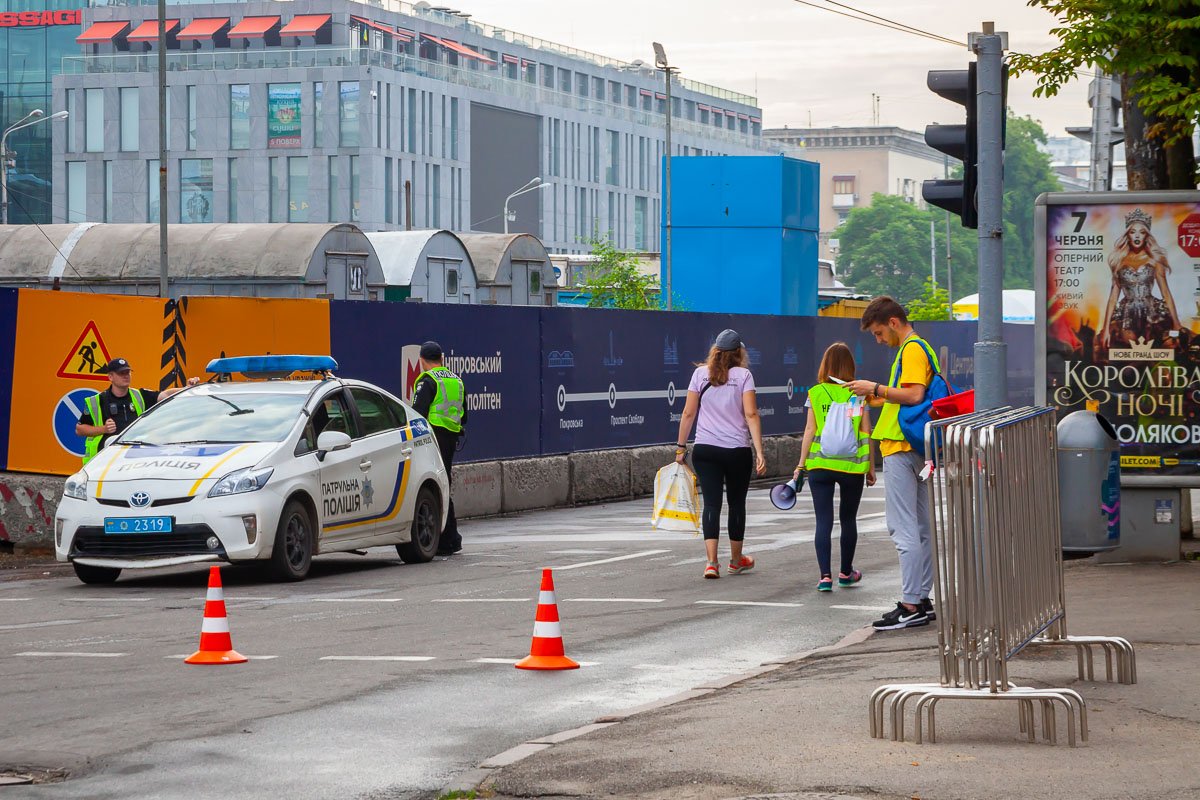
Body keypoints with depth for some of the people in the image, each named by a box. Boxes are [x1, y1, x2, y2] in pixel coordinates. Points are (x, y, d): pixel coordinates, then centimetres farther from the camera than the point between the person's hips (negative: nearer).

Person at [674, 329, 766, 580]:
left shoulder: (700, 373, 3)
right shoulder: (743, 375, -2)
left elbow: (688, 413, 3)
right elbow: (751, 414, -9)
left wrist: (681, 447, 12)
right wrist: (759, 452, -10)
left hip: (705, 450, 1)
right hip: (738, 450, -1)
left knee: (712, 503, -1)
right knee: (736, 503, 15)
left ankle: (712, 562, -15)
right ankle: (736, 560, 30)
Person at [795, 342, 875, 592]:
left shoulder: (815, 394, -2)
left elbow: (810, 431, -2)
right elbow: (866, 433, 0)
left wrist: (801, 464, 4)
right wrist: (871, 467, 8)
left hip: (820, 465, -1)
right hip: (853, 467, 1)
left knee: (823, 521, 1)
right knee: (848, 519, 16)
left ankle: (825, 576, -9)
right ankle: (846, 573, 28)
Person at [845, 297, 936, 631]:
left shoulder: (911, 350, -11)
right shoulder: (919, 348, 20)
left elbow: (914, 394, -23)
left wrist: (876, 388, -15)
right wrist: (875, 398, 12)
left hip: (901, 448, -11)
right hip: (917, 449, 11)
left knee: (903, 528, -11)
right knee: (921, 527, 12)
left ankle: (910, 606, -13)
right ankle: (922, 600, 16)